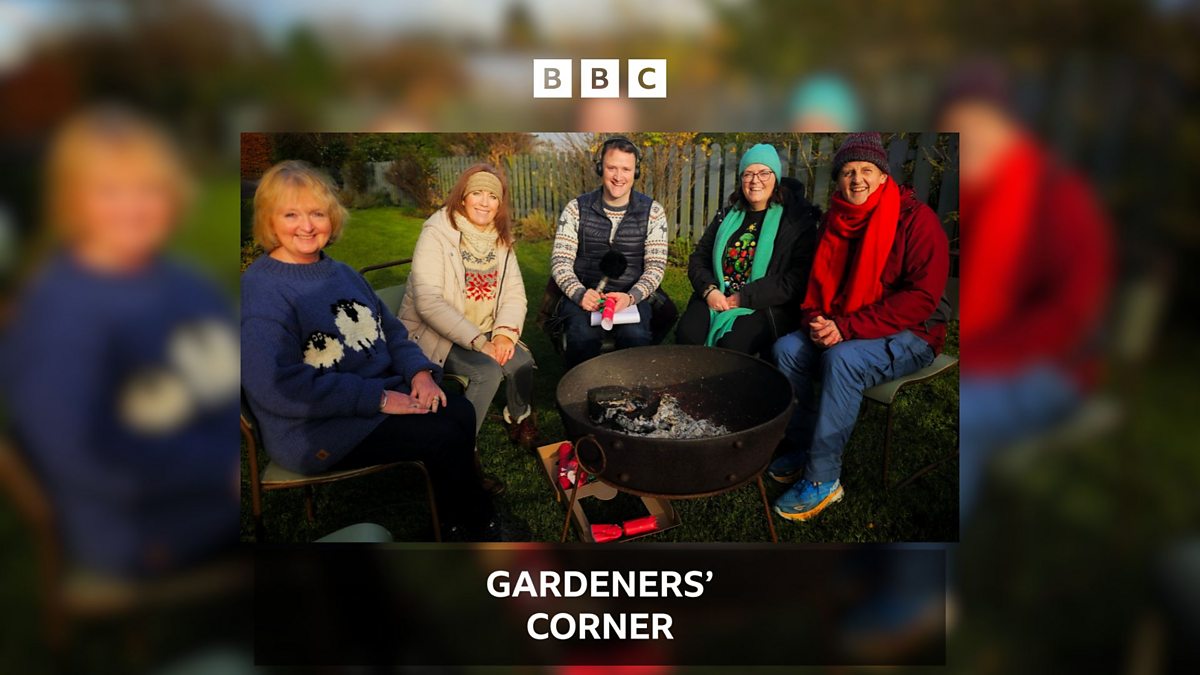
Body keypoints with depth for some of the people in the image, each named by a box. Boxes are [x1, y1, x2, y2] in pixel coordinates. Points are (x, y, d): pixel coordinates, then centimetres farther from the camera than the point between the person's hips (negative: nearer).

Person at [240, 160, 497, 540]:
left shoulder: (341, 273, 11)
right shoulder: (259, 291, -16)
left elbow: (391, 331, 17)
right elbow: (278, 388, -24)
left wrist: (420, 370, -5)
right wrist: (378, 397, -24)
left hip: (383, 394, 8)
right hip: (316, 431, -8)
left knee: (461, 413, -13)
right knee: (444, 435, -17)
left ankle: (464, 520, 6)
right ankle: (475, 527, 8)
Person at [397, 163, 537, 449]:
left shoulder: (500, 238, 6)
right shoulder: (437, 234, -14)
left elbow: (515, 293, 4)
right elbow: (428, 303, -23)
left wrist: (505, 332, -17)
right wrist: (478, 342, -27)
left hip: (483, 334, 6)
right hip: (435, 336, -6)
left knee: (522, 360, -18)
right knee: (487, 370, -28)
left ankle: (519, 421, 12)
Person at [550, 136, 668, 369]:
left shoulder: (652, 212, 3)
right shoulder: (577, 208, 3)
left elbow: (656, 266, -1)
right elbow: (560, 261, -1)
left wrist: (631, 297, -20)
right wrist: (580, 293, -20)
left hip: (632, 297, 0)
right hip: (584, 296, 0)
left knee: (636, 336, -31)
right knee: (583, 336, -31)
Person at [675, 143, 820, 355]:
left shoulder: (797, 220, 1)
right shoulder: (726, 216, 17)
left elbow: (798, 279, -9)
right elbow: (698, 259, 16)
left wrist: (745, 298, -15)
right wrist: (709, 290, -6)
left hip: (765, 306, -4)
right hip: (717, 298, 4)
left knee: (732, 344, -33)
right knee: (687, 334, -27)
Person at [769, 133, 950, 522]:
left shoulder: (916, 219, -14)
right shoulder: (835, 221, 6)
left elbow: (922, 297, -22)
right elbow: (819, 282, 15)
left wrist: (848, 328, -26)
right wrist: (816, 319, -9)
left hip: (911, 336, -7)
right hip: (839, 332, 7)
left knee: (843, 359, -33)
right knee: (786, 349, -14)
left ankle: (823, 478, -24)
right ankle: (801, 447, -2)